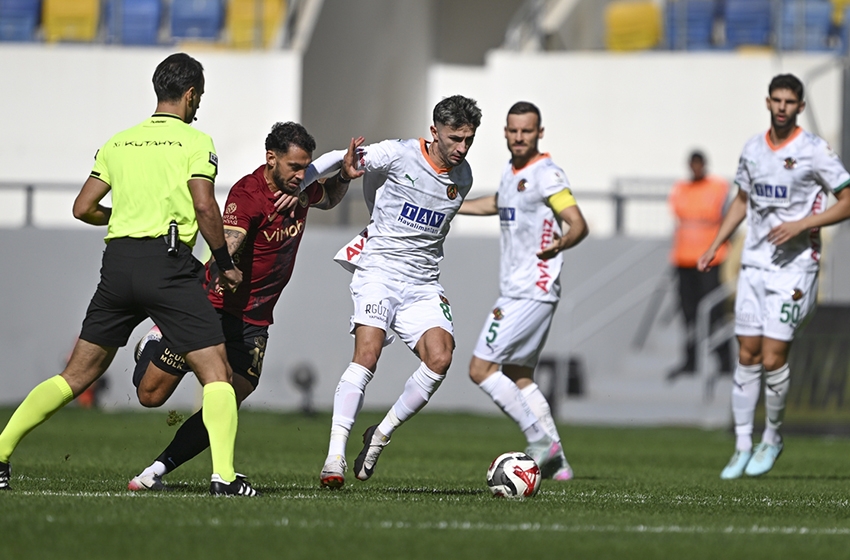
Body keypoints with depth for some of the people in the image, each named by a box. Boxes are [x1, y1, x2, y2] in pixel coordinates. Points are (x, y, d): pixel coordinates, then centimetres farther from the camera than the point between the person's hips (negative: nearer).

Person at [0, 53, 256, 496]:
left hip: (117, 261, 5)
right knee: (216, 374, -2)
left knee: (77, 375, 13)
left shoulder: (118, 143, 16)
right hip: (167, 261, -5)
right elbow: (204, 207, -10)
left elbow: (83, 208, 14)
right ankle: (223, 474, -18)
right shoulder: (195, 142, 1)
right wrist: (226, 265, 0)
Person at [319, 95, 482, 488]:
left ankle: (381, 436, 0)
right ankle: (335, 455, -23)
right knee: (367, 355, -23)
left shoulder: (463, 178, 9)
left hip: (423, 285, 4)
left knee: (440, 358, -18)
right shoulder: (399, 155, -7)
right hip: (378, 272, -4)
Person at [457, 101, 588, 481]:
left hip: (531, 293, -10)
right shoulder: (512, 171, 14)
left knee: (481, 369, -11)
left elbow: (579, 224, -21)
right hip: (517, 290, 10)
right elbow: (499, 204, 36)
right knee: (518, 377, 13)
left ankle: (542, 444, -8)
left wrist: (561, 243, -42)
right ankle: (556, 463, 14)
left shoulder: (547, 174, -13)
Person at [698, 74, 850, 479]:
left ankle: (772, 437, 12)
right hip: (754, 264, 5)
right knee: (747, 357, 4)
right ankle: (742, 446, 10)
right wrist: (715, 245, 15)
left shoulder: (814, 150, -8)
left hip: (794, 266, -5)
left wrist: (801, 224, -17)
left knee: (772, 358, -10)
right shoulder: (753, 149, 9)